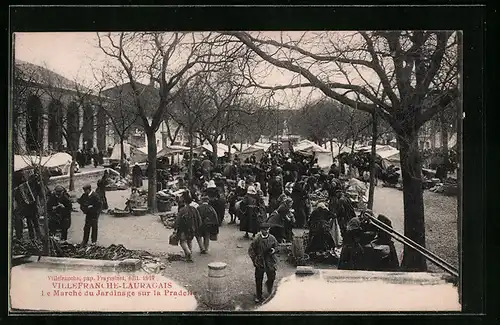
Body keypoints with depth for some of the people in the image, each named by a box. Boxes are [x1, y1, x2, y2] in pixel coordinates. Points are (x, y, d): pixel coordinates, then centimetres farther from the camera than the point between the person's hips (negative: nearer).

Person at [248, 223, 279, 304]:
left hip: (270, 261, 2)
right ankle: (258, 296, 21)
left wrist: (274, 250, -8)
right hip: (260, 262, -2)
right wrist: (254, 259, -9)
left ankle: (269, 285, 41)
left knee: (272, 277, 4)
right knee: (258, 280, 6)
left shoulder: (272, 238, -2)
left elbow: (276, 246, 14)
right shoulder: (257, 239, -9)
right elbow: (251, 250, -3)